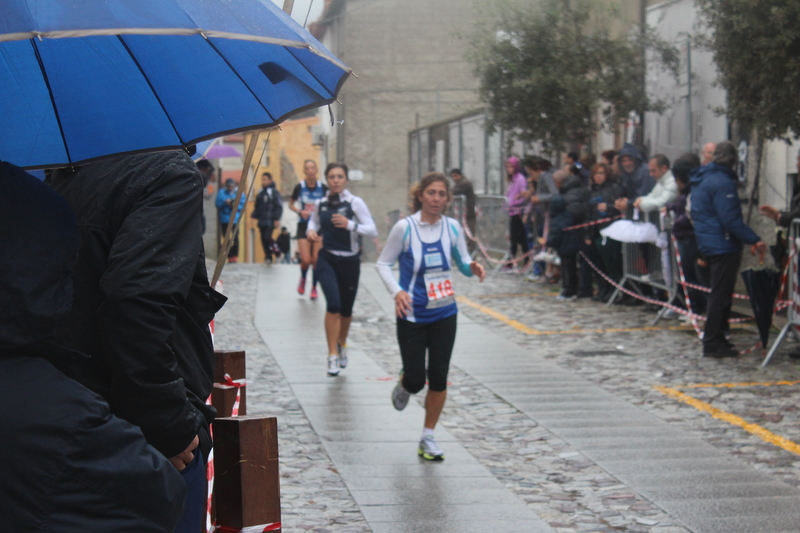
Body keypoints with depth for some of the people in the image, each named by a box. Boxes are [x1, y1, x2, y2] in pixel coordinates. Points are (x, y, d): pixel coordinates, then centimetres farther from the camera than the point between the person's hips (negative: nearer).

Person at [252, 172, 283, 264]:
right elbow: (257, 207, 23)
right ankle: (268, 257, 13)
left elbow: (279, 206, -10)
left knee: (267, 238, -17)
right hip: (261, 221, 7)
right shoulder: (260, 192, 16)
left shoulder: (273, 192, -6)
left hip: (270, 221, -7)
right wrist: (254, 216, 13)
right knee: (264, 239, 6)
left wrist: (277, 219, -15)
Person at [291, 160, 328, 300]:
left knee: (316, 260, -2)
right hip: (303, 226, -1)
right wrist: (300, 211, -11)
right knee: (306, 260, -9)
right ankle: (302, 279, 24)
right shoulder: (299, 187, -5)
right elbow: (291, 205, 8)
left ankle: (314, 288, 17)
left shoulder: (323, 188, -3)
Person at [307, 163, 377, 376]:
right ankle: (332, 354, -12)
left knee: (346, 309, 13)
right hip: (327, 259, 0)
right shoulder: (320, 204, 3)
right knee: (333, 303, -19)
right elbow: (313, 223, 21)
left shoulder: (355, 203, -7)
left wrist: (350, 225, -24)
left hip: (350, 260, 0)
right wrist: (310, 231, -2)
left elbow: (373, 230, -10)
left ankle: (342, 344, 43)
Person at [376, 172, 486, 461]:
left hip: (444, 315, 3)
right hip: (412, 316, -3)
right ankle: (404, 386, 36)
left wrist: (473, 268, -16)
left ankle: (428, 438, 18)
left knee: (438, 378, 1)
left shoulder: (452, 227, -2)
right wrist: (396, 291, -19)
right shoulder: (405, 228, -11)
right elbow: (383, 263, -3)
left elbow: (463, 262, 8)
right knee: (415, 380, -4)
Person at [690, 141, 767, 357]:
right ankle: (713, 343, -1)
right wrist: (755, 241, -22)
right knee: (721, 295, -4)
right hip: (723, 246, -10)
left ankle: (714, 339, 24)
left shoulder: (702, 179, 12)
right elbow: (731, 220, -23)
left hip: (707, 243, 10)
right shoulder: (722, 182, -18)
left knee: (720, 293, 18)